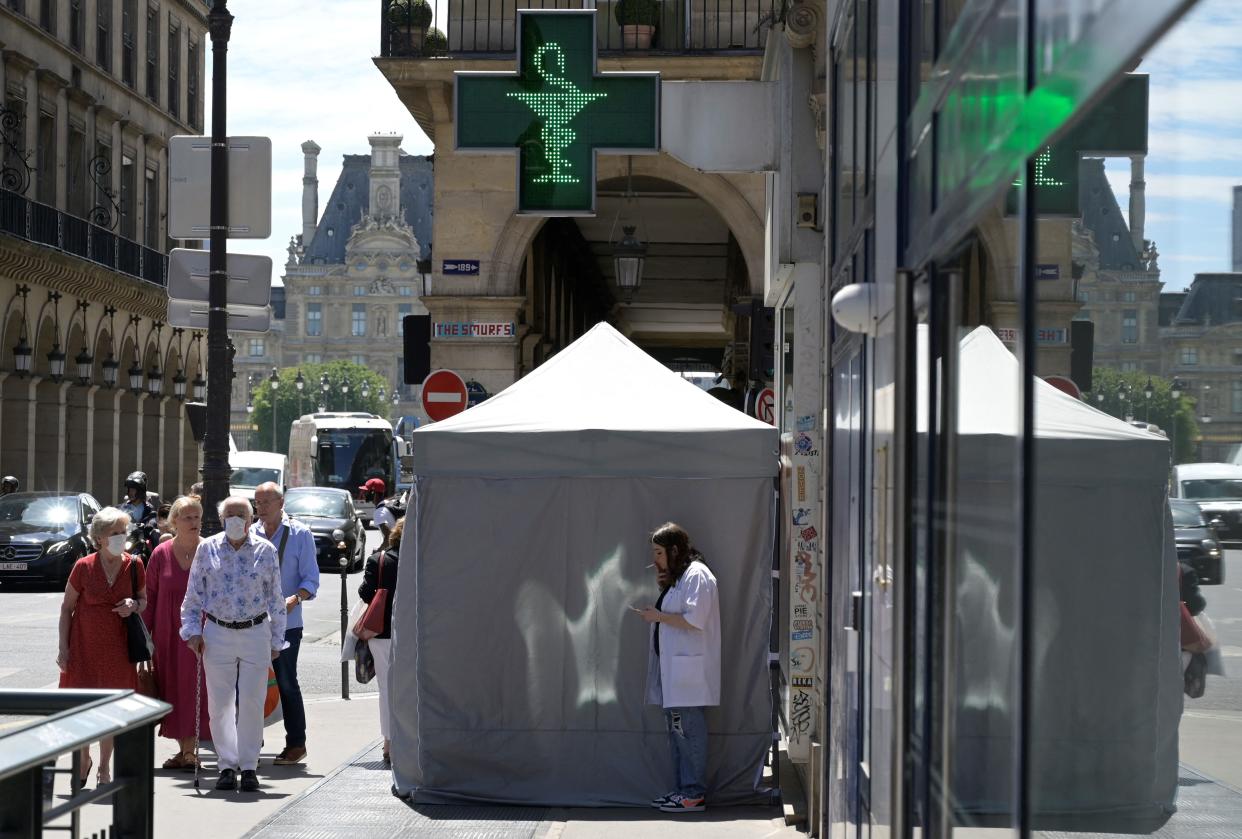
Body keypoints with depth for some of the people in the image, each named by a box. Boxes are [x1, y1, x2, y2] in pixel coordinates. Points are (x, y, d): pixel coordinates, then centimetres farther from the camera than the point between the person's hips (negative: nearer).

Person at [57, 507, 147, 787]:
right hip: (84, 645, -1)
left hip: (117, 646, 1)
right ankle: (84, 759, 24)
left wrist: (134, 605, -12)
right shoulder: (84, 567, -7)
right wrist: (63, 647, -4)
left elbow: (144, 600, 13)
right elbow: (67, 607, 0)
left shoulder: (134, 565, -1)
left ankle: (104, 768, 18)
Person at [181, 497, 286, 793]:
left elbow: (275, 599, 8)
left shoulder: (265, 551, 3)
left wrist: (276, 640, 7)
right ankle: (227, 766, 11)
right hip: (217, 633, 1)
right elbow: (193, 595, 9)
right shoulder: (207, 549, 4)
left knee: (252, 703, -2)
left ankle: (249, 767, 7)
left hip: (255, 633, -1)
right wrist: (193, 631, 2)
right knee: (220, 704, 2)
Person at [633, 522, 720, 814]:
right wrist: (663, 587, 9)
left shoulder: (697, 575, -10)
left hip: (689, 668, -10)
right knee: (677, 730, 11)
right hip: (673, 669, 10)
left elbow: (695, 620, -18)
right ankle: (684, 790, 15)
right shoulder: (677, 576, 20)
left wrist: (659, 616, -11)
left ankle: (694, 794, -7)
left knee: (688, 731, -9)